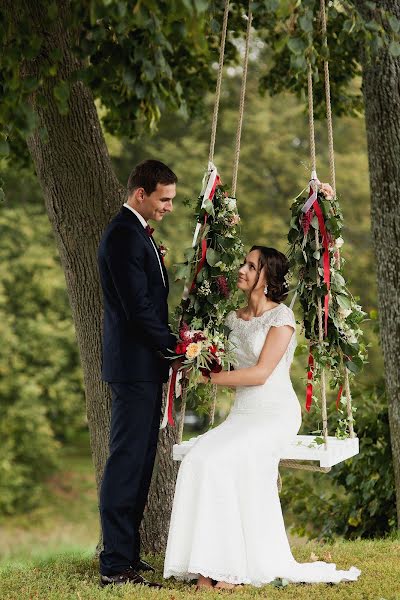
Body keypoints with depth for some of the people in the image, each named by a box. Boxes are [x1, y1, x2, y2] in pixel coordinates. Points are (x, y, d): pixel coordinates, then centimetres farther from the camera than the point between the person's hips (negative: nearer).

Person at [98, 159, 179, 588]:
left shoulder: (136, 233, 17)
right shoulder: (124, 236, -16)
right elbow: (138, 309, -20)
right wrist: (177, 346, -12)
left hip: (144, 366, 10)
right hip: (135, 366, -10)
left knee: (138, 463, 14)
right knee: (127, 463, -9)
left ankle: (127, 553, 21)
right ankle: (115, 565, -7)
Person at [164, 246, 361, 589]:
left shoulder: (281, 317, -6)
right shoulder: (234, 319, 15)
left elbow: (260, 373, -13)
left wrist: (209, 377, -10)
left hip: (276, 413, -6)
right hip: (242, 413, 6)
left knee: (223, 461, -30)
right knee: (199, 459, -23)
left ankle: (233, 566, -23)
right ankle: (210, 565, -24)